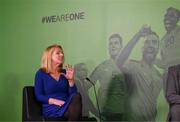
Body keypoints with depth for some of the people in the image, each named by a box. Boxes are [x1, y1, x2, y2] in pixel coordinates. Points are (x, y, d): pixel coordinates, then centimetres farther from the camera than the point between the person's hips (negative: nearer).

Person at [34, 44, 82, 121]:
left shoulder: (64, 73, 18)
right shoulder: (41, 73, 7)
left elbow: (73, 94, 11)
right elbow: (38, 96, -3)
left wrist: (71, 80, -3)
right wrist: (54, 101, -16)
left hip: (66, 106, 5)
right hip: (51, 108, -4)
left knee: (76, 97, -33)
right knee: (74, 109, -35)